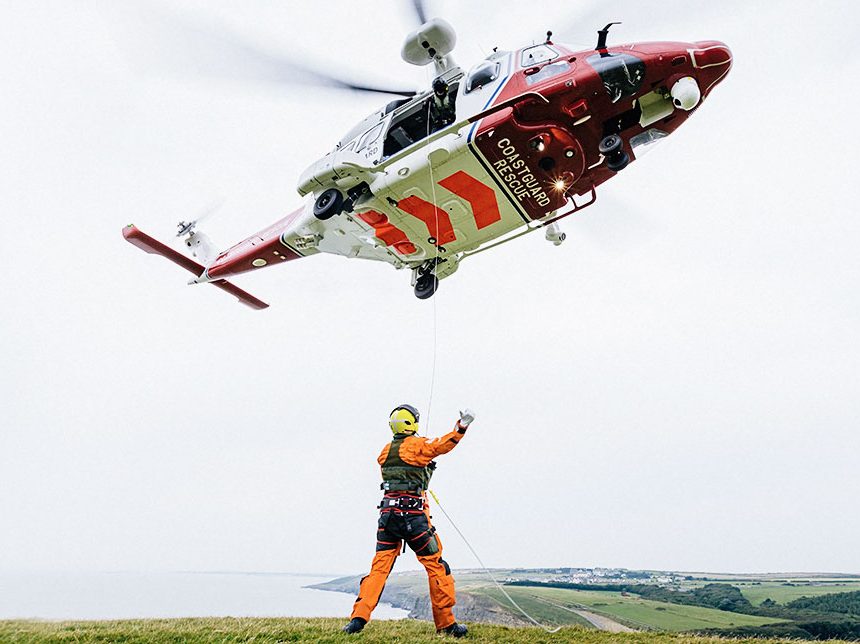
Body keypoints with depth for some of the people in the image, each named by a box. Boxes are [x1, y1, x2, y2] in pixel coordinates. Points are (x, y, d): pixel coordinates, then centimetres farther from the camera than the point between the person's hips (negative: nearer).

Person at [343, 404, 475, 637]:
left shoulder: (385, 451, 13)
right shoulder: (417, 445, -5)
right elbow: (442, 445, -22)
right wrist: (461, 426, -30)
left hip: (388, 513, 5)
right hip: (413, 514, -5)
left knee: (379, 567, 6)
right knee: (436, 566, 5)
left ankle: (358, 617, -6)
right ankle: (446, 624, 9)